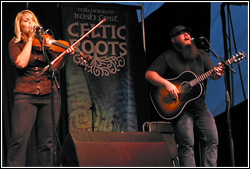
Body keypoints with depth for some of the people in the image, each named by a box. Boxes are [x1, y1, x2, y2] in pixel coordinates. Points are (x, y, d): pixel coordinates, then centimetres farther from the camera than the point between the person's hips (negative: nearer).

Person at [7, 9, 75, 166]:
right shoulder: (15, 44, 9)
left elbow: (55, 67, 5)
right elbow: (21, 63, -11)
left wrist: (64, 54, -13)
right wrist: (30, 39, -4)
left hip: (50, 95, 3)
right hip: (25, 96, -3)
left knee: (47, 141, 0)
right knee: (19, 139, -15)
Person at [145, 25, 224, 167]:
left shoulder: (201, 55, 13)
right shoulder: (167, 57, -1)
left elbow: (212, 74, 8)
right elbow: (149, 74, -8)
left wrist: (217, 74, -16)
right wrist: (166, 84, -24)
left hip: (200, 106, 5)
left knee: (212, 140, -2)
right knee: (187, 143, -15)